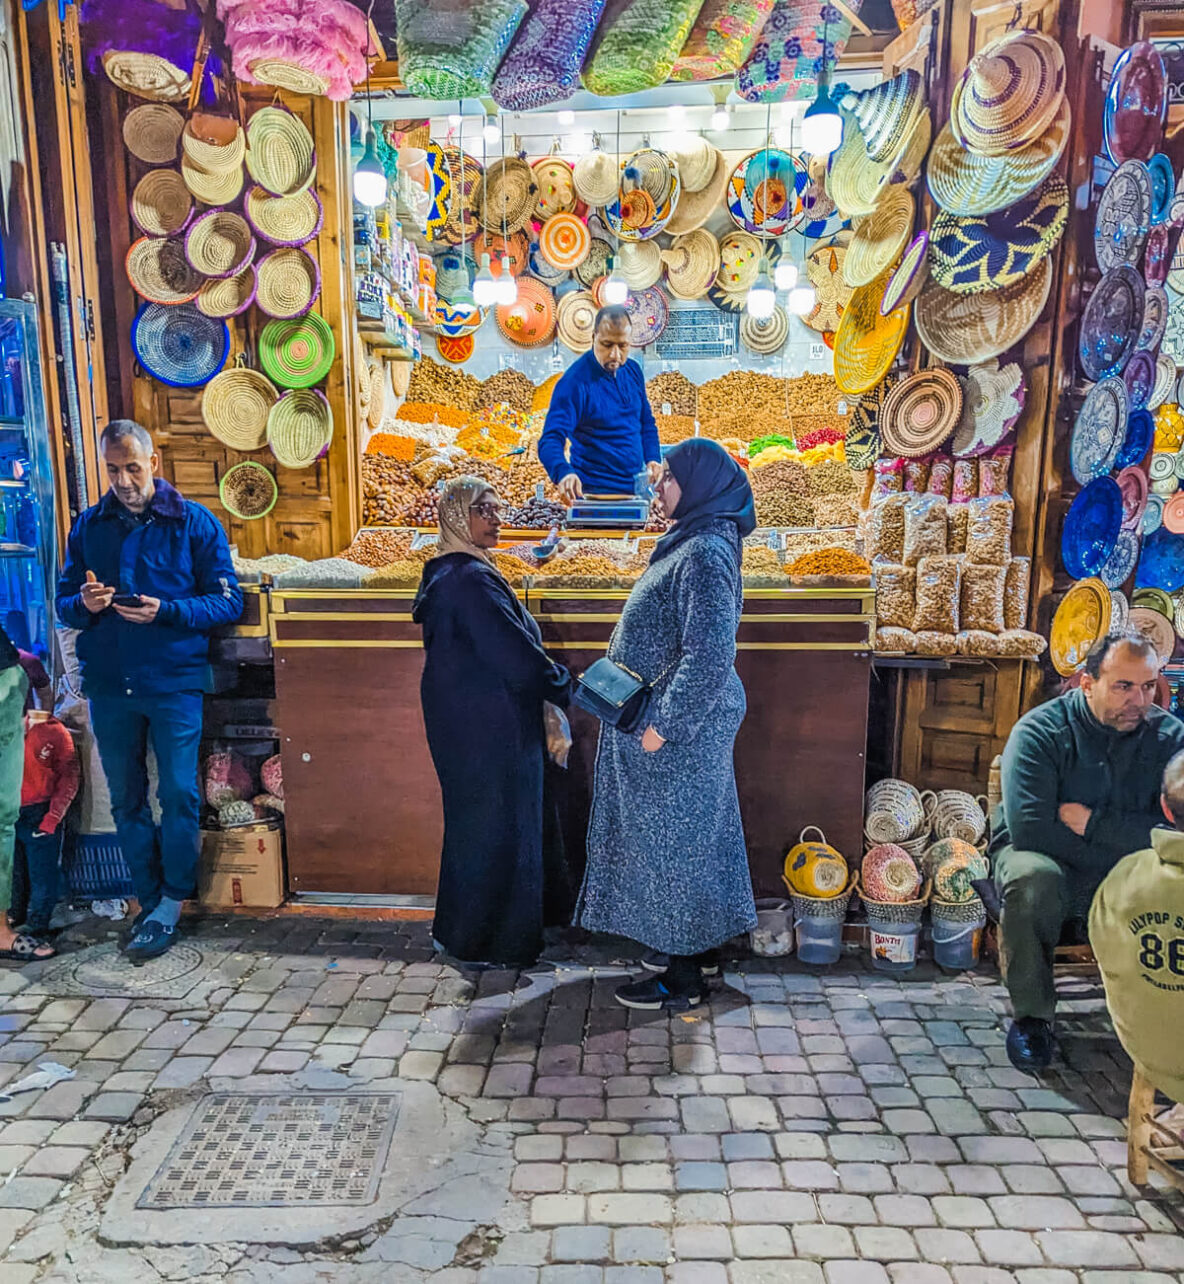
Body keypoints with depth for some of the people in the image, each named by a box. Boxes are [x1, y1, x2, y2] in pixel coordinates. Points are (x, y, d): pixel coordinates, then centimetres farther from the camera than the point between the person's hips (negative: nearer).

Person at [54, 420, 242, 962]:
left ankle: (171, 903, 18)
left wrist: (166, 611, -21)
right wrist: (84, 604, -12)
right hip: (108, 684, 4)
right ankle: (149, 898, 27)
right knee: (126, 799, 12)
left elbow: (227, 602, -6)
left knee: (178, 796, 1)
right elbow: (65, 604, 11)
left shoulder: (195, 523, -3)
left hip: (175, 682, -4)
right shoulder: (88, 526, 9)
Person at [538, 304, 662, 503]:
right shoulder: (574, 382, -14)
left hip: (638, 487, 6)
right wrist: (563, 473, -42)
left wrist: (652, 458, 1)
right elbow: (550, 441, -22)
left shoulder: (633, 371, 7)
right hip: (596, 494, -6)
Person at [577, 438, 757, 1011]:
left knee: (673, 839, 1)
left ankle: (683, 980, 16)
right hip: (682, 721, 10)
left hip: (678, 730, -10)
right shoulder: (692, 544, 11)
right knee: (689, 834, 19)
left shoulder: (704, 554, -21)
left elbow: (710, 655, -28)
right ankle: (696, 946, 35)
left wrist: (663, 722, -22)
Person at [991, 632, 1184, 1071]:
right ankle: (1031, 1015, -14)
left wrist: (1093, 822, -23)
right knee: (1034, 878, -36)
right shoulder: (1041, 731, -16)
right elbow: (1029, 828, -27)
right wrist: (1124, 843, -21)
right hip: (1042, 856, -3)